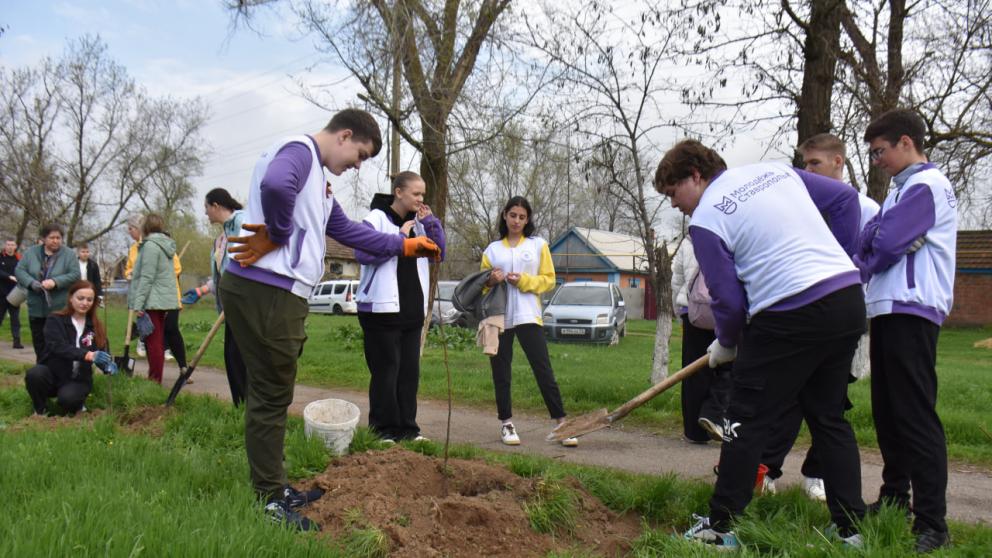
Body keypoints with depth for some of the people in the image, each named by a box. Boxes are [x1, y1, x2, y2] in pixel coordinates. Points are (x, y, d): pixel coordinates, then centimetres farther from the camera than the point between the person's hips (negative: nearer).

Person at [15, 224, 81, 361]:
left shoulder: (68, 254, -3)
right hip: (36, 308, 3)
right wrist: (31, 283, -18)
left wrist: (55, 282, -23)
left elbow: (75, 275, -9)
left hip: (60, 309, -3)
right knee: (39, 343, 13)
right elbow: (19, 270, 1)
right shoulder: (31, 252, 4)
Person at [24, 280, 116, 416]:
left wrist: (108, 366, -30)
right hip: (53, 374, 0)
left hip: (78, 380, 0)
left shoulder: (96, 327, 3)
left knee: (68, 398, -32)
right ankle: (41, 410, -5)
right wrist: (87, 355, -42)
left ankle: (77, 405, 6)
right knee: (34, 374, -32)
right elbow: (58, 347, -24)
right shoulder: (55, 320, -7)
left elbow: (102, 353, -4)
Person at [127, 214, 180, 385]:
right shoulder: (165, 245, 16)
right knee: (157, 342, 13)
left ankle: (154, 380, -3)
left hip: (152, 302, -9)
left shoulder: (150, 245, -12)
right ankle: (155, 379, 20)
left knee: (153, 342, -6)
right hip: (164, 300, 9)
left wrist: (138, 304, -18)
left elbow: (146, 278, -18)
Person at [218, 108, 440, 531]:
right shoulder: (299, 150, -8)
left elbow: (349, 231, 32)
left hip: (274, 294, 10)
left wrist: (405, 246, 34)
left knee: (270, 393, 17)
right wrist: (279, 235, -16)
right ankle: (270, 501, 8)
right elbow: (275, 186, -33)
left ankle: (275, 488, 29)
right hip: (266, 292, -10)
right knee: (271, 396, -3)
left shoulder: (318, 181, 24)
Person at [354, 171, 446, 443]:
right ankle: (384, 429, 7)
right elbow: (363, 254, -20)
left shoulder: (418, 222, 13)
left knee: (410, 369, 9)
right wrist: (400, 236, -17)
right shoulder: (376, 218, -7)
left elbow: (439, 254, 13)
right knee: (386, 369, -3)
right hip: (382, 308, -7)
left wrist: (430, 222, 1)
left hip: (412, 309, 7)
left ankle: (407, 426, 17)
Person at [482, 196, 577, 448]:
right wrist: (491, 281, -9)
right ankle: (506, 423, 14)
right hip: (498, 316, 2)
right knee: (501, 372, 4)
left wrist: (524, 281, -11)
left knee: (544, 370, -5)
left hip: (528, 316, -2)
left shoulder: (538, 245, 7)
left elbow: (548, 280, 5)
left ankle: (562, 423, -2)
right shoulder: (492, 249, 12)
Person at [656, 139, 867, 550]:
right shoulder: (777, 170, 15)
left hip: (790, 316, -8)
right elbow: (844, 198, 18)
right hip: (850, 298, 8)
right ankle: (850, 528, 24)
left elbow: (729, 299, -6)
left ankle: (720, 527, 12)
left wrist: (726, 345, 12)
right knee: (829, 417, 18)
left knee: (747, 420, 4)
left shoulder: (705, 219, -5)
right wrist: (841, 259, 18)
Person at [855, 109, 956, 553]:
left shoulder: (927, 185, -9)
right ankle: (895, 499, 26)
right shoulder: (901, 188, 22)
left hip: (912, 312, -10)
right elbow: (871, 236, 14)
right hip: (888, 309, 10)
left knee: (915, 414, -11)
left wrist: (856, 268, 1)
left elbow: (886, 245, -16)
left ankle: (932, 524, -7)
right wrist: (858, 251, -6)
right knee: (887, 411, 15)